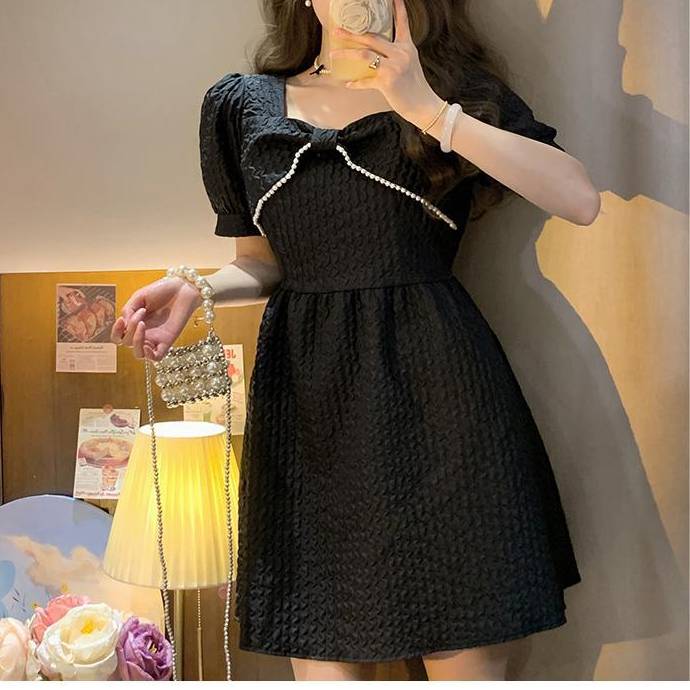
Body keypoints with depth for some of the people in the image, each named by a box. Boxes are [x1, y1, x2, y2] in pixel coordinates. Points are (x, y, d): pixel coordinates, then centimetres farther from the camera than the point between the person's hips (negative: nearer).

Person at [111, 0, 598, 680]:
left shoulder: (454, 84, 8)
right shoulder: (243, 104, 13)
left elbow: (580, 199, -7)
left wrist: (429, 108, -12)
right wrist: (197, 289, -4)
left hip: (434, 386, -1)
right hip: (307, 401, 2)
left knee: (467, 655, 0)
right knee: (323, 656, 2)